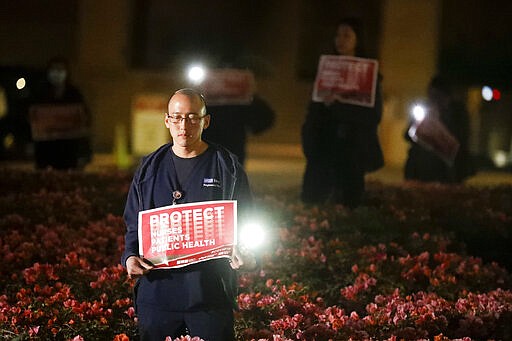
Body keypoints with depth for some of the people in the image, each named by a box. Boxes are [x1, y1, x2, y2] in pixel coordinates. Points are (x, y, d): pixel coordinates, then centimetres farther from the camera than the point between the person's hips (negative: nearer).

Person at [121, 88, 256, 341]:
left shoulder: (228, 167, 3)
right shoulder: (149, 168, 9)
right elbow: (133, 224, 13)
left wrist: (245, 256, -14)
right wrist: (130, 256, -7)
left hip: (211, 294, -2)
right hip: (157, 291, 2)